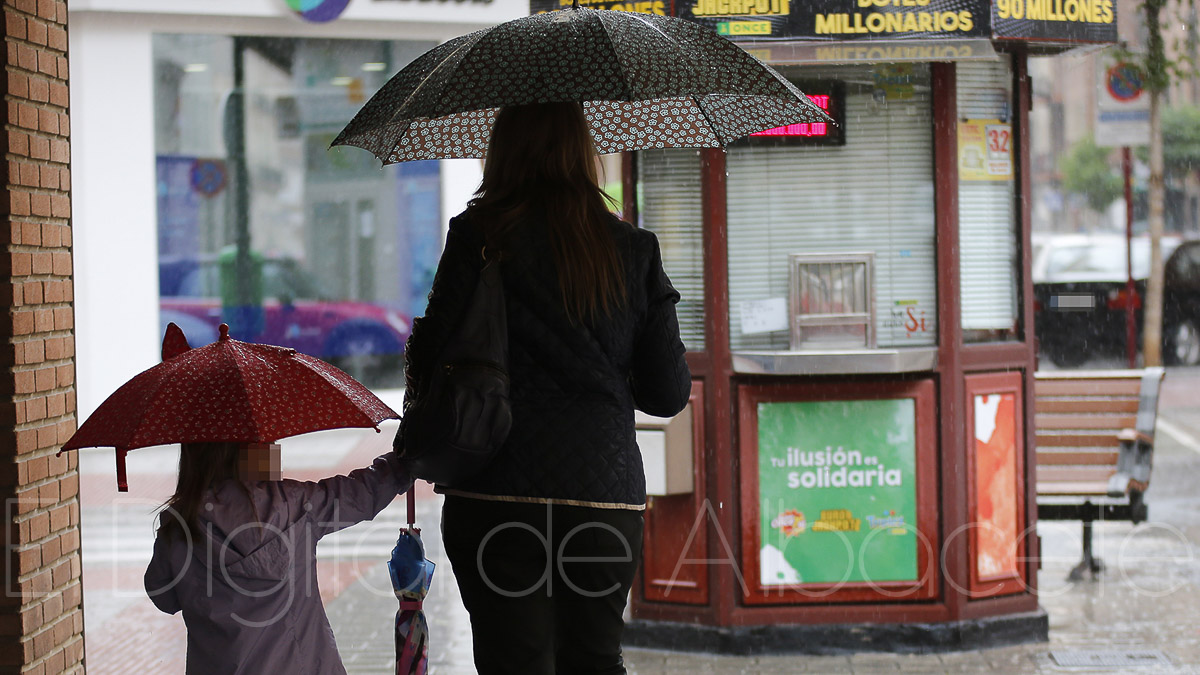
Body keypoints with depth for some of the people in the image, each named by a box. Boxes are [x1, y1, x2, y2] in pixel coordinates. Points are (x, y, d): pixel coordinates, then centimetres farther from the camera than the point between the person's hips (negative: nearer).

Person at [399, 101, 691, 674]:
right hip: (607, 492, 3)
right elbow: (668, 394, 6)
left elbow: (432, 354, -5)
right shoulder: (635, 251, 5)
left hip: (499, 493, -3)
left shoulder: (478, 237, -3)